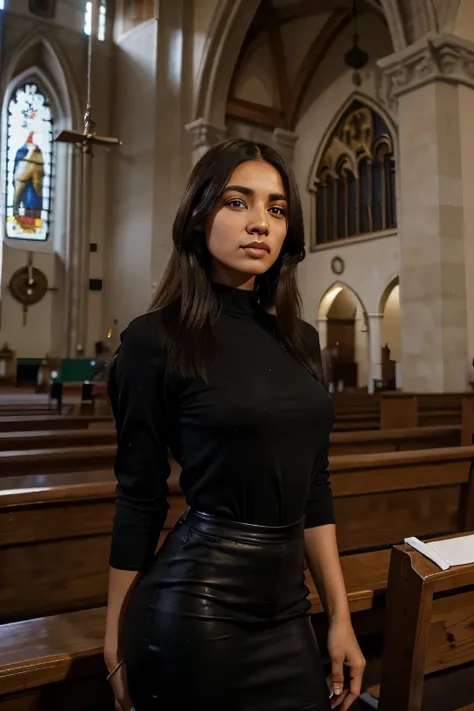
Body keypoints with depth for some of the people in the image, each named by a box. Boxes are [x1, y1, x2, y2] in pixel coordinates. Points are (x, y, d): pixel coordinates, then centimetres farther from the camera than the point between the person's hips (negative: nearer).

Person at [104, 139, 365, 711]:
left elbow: (313, 487, 8)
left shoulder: (300, 340, 5)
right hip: (195, 611, -5)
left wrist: (339, 613, 8)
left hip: (285, 608, 6)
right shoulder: (157, 339, -11)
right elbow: (140, 499, -8)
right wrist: (116, 643, -1)